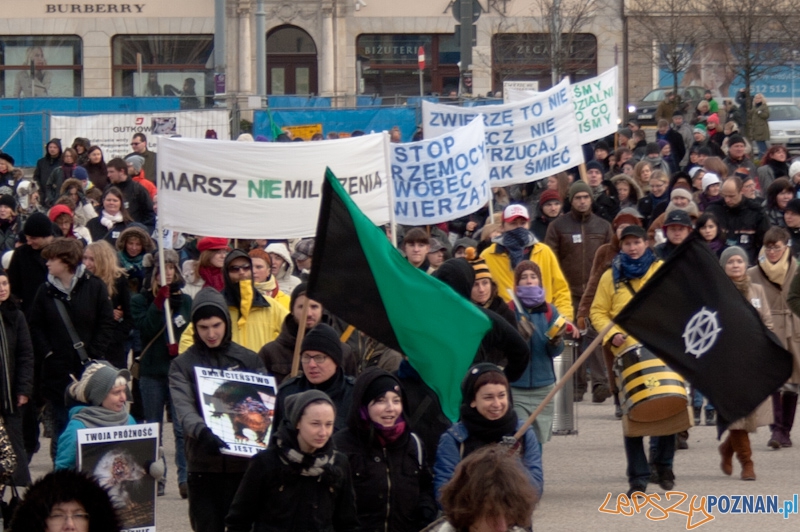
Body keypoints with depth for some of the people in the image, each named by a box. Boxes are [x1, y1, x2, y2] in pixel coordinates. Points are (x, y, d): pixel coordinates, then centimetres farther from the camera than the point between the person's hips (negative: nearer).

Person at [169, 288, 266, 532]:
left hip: (244, 464, 1)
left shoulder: (249, 360, 9)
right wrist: (201, 431, -33)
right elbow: (183, 408, -12)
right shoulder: (183, 365, 4)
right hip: (203, 466, -1)